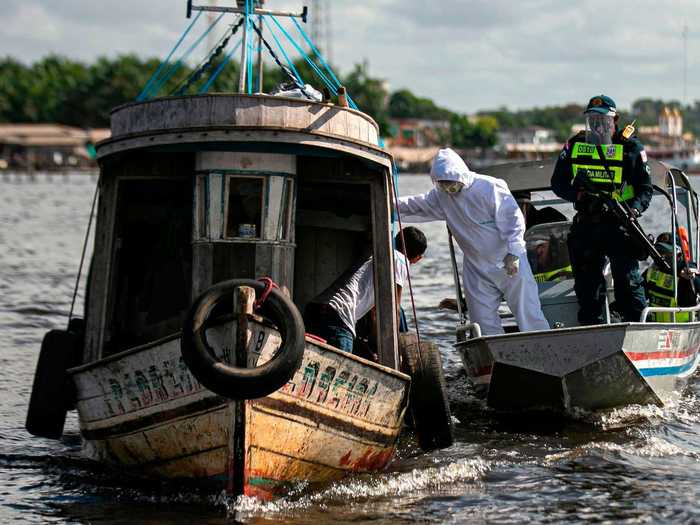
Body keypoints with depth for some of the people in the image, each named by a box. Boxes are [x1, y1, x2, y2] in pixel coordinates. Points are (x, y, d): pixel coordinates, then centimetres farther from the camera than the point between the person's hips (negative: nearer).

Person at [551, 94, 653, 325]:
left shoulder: (631, 148, -2)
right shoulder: (575, 145, 7)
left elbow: (646, 189, -1)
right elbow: (558, 182, 8)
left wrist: (634, 208, -21)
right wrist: (580, 195, -11)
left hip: (619, 223, -4)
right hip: (585, 225, 4)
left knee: (627, 280, -11)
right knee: (587, 284, 9)